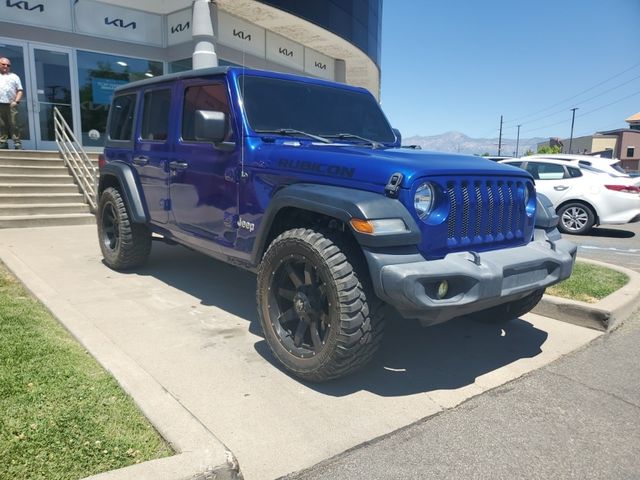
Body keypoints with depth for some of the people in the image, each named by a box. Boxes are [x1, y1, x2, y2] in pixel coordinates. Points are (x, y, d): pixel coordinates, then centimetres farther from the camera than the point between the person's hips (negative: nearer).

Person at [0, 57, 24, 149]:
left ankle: (17, 143, -9)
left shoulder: (14, 77, 17)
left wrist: (16, 101, -5)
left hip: (11, 104, -1)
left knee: (14, 124, -7)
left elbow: (20, 91, 10)